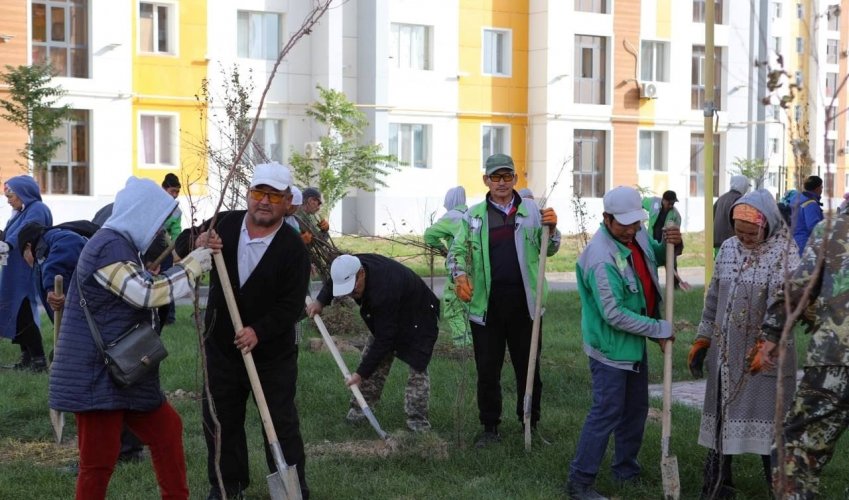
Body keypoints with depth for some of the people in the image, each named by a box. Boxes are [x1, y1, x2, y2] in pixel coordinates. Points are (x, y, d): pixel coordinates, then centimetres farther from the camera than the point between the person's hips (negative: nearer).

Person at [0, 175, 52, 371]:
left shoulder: (37, 210, -12)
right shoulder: (20, 212, 19)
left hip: (28, 273, -9)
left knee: (24, 314, -10)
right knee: (18, 313, 9)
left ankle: (38, 359, -6)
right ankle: (27, 356, 16)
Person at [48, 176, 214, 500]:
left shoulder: (122, 245, 16)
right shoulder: (108, 247, -18)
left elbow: (144, 290, 26)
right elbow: (148, 293, -24)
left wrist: (190, 265, 18)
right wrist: (192, 266, -14)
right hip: (95, 374, -11)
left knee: (166, 429, 16)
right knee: (99, 460, -5)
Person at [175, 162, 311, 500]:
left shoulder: (292, 248, -14)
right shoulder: (224, 225, -4)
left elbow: (292, 306, -16)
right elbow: (181, 244, 1)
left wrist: (259, 331, -29)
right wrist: (196, 242, -23)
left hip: (272, 354, -4)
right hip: (221, 347, 4)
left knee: (281, 423, 3)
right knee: (220, 421, 13)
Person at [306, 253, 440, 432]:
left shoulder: (383, 292, -44)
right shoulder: (352, 265, -19)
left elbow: (384, 338, -38)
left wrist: (362, 372, -34)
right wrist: (320, 301, -9)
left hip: (418, 320, -9)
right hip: (389, 320, 9)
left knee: (417, 367, -16)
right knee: (373, 358, 5)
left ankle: (418, 423, -10)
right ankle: (358, 411, 11)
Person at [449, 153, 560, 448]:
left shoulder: (531, 210, 6)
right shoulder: (474, 215, 5)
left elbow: (548, 250, 8)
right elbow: (458, 250, 7)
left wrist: (551, 229, -13)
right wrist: (460, 275, -13)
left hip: (523, 301, 0)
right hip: (486, 303, 0)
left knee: (528, 366, 10)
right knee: (487, 370, 6)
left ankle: (530, 422, 24)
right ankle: (490, 427, 19)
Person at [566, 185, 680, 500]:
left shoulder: (637, 235, -2)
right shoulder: (601, 259, -28)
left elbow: (656, 256, 20)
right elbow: (614, 314, -28)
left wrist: (670, 244, -4)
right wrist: (659, 329, -21)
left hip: (636, 343, 9)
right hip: (611, 348, -9)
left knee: (636, 409, 18)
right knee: (607, 413, -6)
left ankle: (626, 471, 33)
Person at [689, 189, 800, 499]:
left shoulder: (784, 252, -10)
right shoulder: (728, 248, 7)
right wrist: (702, 340, 14)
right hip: (726, 353, 5)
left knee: (769, 420, -1)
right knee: (721, 416, 12)